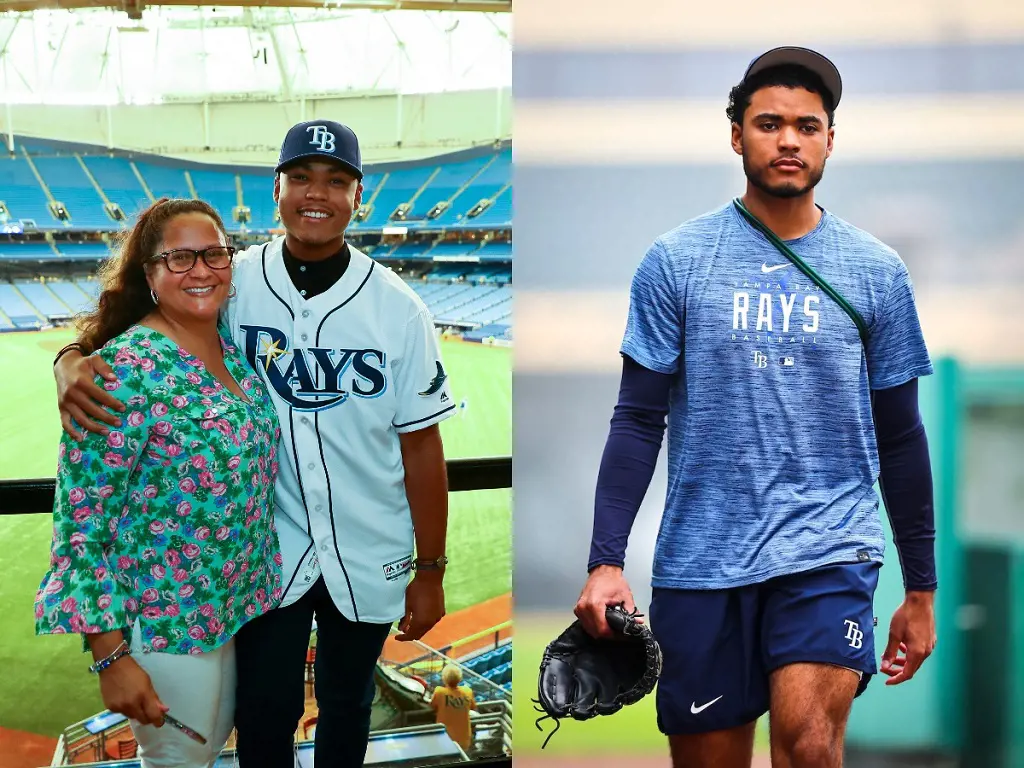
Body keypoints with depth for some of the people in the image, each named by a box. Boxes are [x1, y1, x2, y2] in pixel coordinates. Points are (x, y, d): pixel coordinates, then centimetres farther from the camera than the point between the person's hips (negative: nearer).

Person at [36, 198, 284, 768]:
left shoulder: (235, 346, 0)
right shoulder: (125, 368, -23)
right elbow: (80, 523, -22)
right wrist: (111, 656, -24)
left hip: (241, 602, 7)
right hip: (167, 623, -7)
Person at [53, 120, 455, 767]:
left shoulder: (398, 308, -10)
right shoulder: (232, 285, -10)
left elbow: (421, 445, -6)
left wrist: (431, 570, -3)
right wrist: (74, 364, -31)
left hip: (369, 561, 1)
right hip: (266, 549, 0)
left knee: (347, 705, 19)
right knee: (264, 713, 8)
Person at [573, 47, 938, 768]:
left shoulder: (876, 271, 5)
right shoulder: (674, 262, 2)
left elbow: (900, 436, 10)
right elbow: (638, 421, 1)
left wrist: (922, 589, 11)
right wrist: (606, 561, -8)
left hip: (828, 552, -1)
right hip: (699, 564, 1)